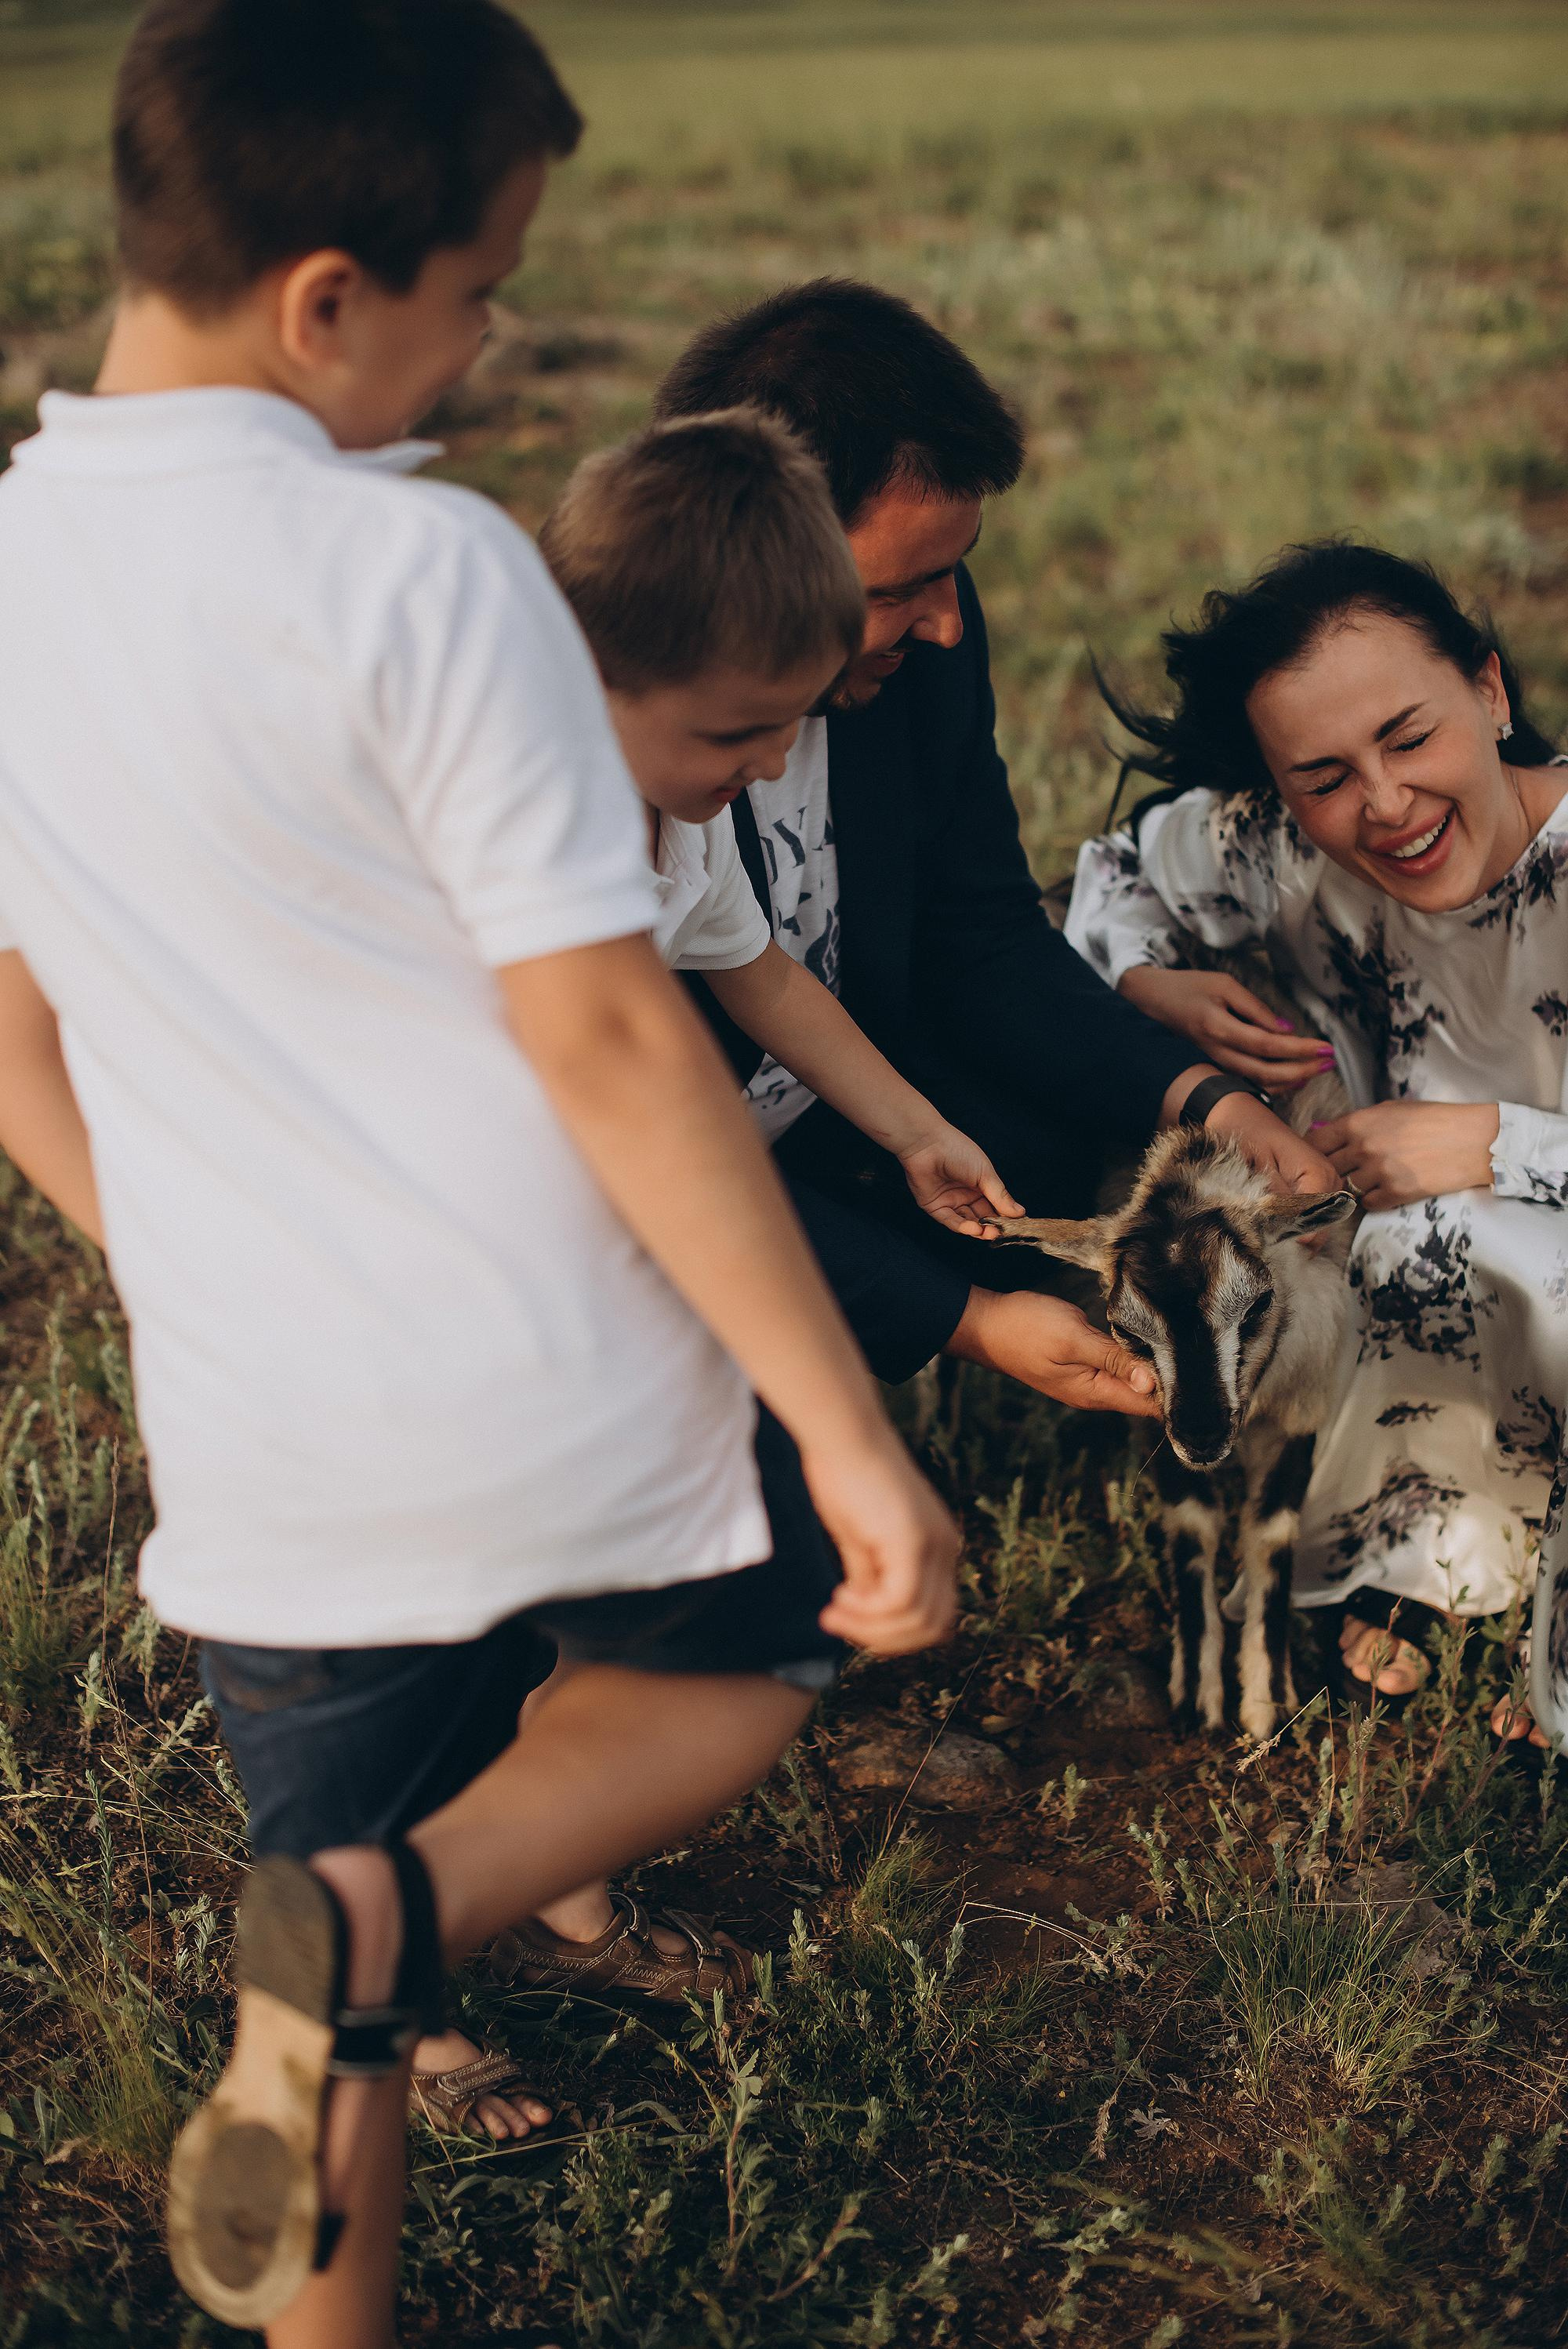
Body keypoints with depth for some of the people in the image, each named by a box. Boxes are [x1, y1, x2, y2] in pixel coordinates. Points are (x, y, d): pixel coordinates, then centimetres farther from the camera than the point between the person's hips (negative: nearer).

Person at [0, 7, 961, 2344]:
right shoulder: (420, 572, -17)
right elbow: (606, 1036, -18)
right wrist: (850, 1430, -12)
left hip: (259, 1450, 5)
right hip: (564, 1408, -5)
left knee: (348, 1994, 25)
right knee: (728, 1673, 26)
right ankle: (394, 1909, -1)